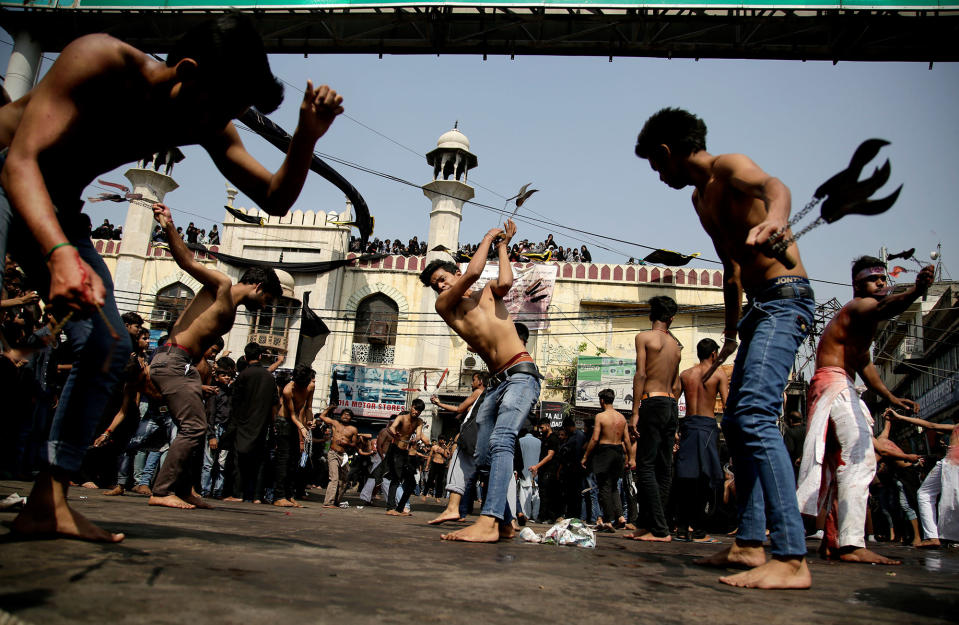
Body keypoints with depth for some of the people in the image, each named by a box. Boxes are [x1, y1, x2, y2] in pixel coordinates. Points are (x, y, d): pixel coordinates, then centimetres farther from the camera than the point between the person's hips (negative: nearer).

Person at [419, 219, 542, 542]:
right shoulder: (445, 306, 13)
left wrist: (502, 245, 4)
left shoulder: (488, 291, 14)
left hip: (521, 374, -5)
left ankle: (489, 521, -33)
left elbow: (505, 282, -10)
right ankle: (504, 523, 16)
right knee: (484, 456, 4)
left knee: (500, 442, -23)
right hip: (495, 383, 5)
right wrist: (488, 238, 11)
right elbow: (473, 272, -2)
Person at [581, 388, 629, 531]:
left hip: (604, 451, -6)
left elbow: (595, 438, -12)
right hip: (619, 451, 6)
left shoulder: (600, 416, -9)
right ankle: (620, 516, 5)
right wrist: (626, 458, 18)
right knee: (614, 487, 18)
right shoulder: (622, 417, 8)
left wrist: (585, 456, -5)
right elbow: (626, 440, 9)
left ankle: (608, 521, -1)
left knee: (604, 487, 0)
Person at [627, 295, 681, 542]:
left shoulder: (644, 337, -2)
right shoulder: (675, 345, 16)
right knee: (664, 468, 8)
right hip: (672, 405, 7)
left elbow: (640, 375, -11)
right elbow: (676, 384, 18)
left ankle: (660, 530, -10)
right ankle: (650, 524, 14)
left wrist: (635, 412, -11)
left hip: (652, 402, -7)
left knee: (646, 466, -6)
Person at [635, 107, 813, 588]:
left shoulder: (728, 168, -8)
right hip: (759, 307, 10)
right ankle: (749, 544, 19)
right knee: (736, 421, 11)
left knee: (755, 415, -22)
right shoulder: (701, 198, 20)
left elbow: (773, 185, -33)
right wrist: (730, 333, 31)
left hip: (784, 298, -10)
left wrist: (773, 219, -56)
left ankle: (792, 560, -21)